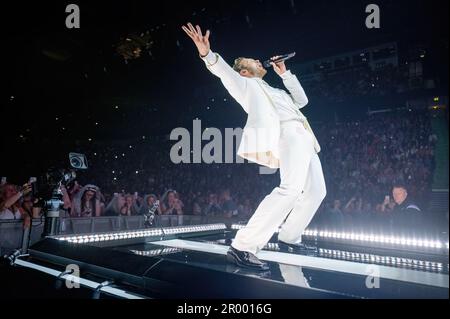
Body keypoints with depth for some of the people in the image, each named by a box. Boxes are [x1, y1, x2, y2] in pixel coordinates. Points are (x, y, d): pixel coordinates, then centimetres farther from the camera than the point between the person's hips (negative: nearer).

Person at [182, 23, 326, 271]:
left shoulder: (273, 90, 36)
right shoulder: (245, 84, 15)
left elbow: (301, 100, 38)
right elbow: (225, 71, -4)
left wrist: (285, 74, 34)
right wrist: (207, 54, -24)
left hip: (304, 138, 9)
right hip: (288, 133, -9)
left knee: (316, 191, 12)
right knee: (291, 188, -30)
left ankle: (289, 236, 25)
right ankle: (242, 248, -33)